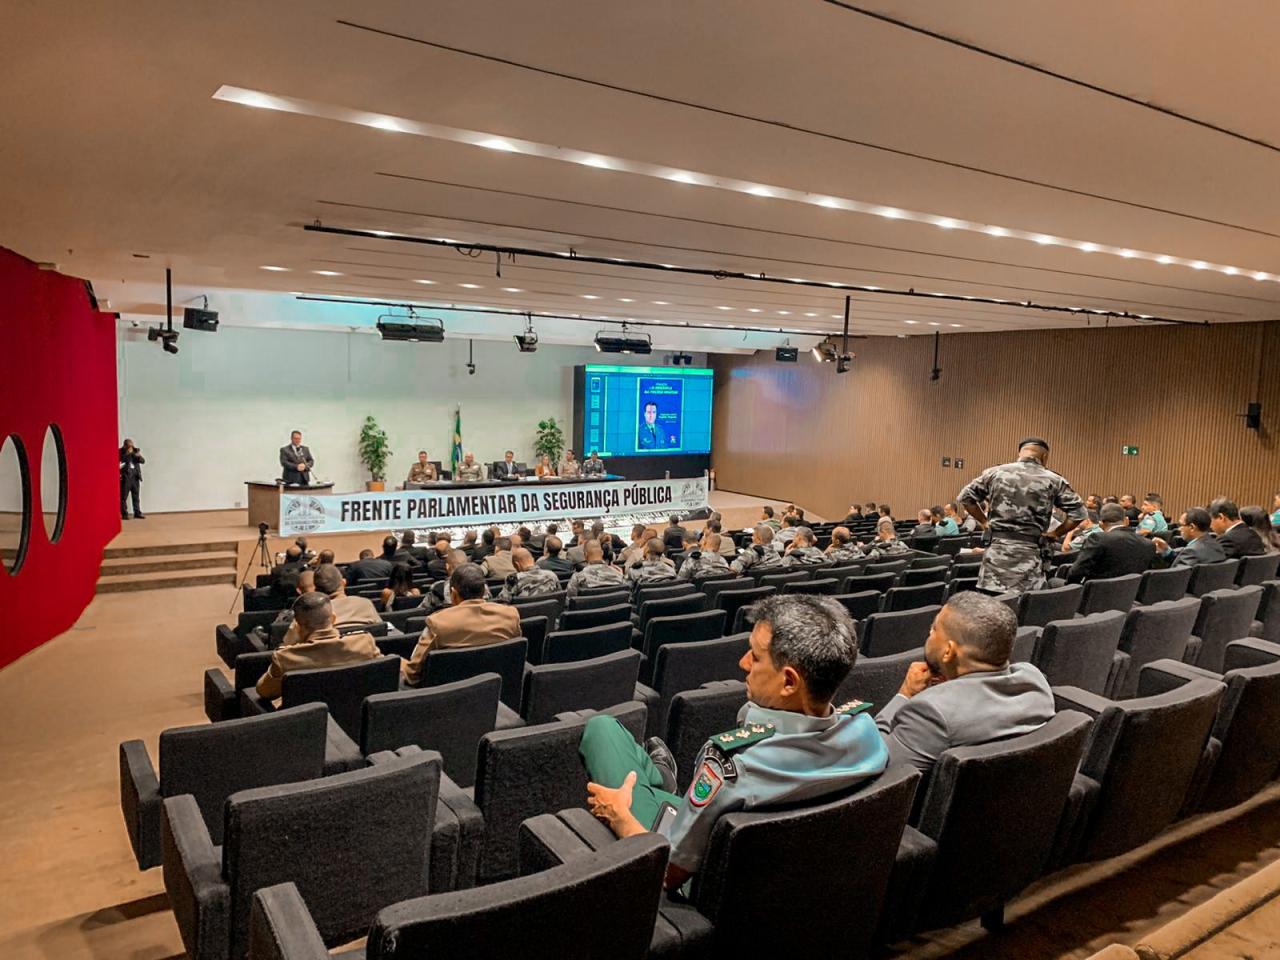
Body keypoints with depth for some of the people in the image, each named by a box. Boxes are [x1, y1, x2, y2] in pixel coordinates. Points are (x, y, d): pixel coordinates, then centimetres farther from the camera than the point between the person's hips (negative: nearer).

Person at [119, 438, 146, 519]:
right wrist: (127, 454, -20)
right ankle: (124, 514, -1)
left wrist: (139, 456, -15)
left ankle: (137, 513, 13)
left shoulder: (135, 451, 10)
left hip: (135, 476, 4)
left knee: (136, 496, 8)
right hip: (125, 477, -4)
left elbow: (143, 461, 3)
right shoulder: (120, 452, -2)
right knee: (124, 497, -4)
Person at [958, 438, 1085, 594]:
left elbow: (965, 496, 10)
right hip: (1029, 552, -1)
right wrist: (1055, 534, 9)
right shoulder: (1053, 480, 1)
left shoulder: (995, 473, 5)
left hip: (997, 549, 1)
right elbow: (1078, 512, 1)